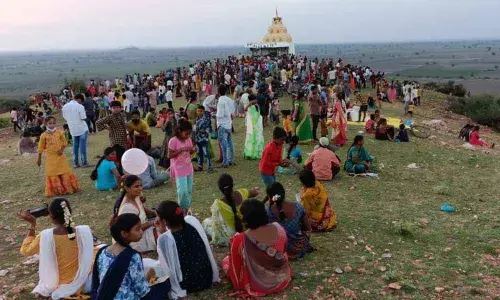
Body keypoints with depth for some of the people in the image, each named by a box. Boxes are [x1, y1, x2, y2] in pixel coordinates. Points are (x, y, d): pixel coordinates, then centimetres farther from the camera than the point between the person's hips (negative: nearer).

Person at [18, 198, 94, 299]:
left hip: (55, 287, 0)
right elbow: (87, 261, -7)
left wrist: (32, 224, 0)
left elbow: (25, 250, -2)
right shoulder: (83, 231, -22)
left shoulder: (45, 236, -23)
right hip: (80, 285, 0)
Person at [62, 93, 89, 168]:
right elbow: (83, 118, -15)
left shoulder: (65, 107, 4)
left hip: (73, 129, 5)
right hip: (82, 128, -5)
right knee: (82, 145, 1)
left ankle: (75, 163, 15)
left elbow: (65, 118, 9)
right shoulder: (79, 106, -15)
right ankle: (84, 162, 4)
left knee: (75, 145, 13)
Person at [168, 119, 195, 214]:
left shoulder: (189, 140, 2)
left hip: (189, 169, 6)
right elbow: (170, 155, -16)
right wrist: (181, 149, -24)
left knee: (189, 190, 10)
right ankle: (181, 209, 10)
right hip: (179, 170, -6)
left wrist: (193, 150, -10)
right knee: (183, 191, -11)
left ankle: (186, 209, 22)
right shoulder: (173, 141, -16)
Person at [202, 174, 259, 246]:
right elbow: (255, 193, 4)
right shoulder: (242, 193, -17)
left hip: (229, 238, -4)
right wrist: (255, 190, 27)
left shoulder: (218, 204, -27)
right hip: (246, 232, 4)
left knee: (206, 222, 18)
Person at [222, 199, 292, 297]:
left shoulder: (240, 240, -30)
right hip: (281, 279, 5)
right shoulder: (279, 229, -18)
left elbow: (235, 265, -13)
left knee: (226, 260, 20)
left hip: (257, 284, -5)